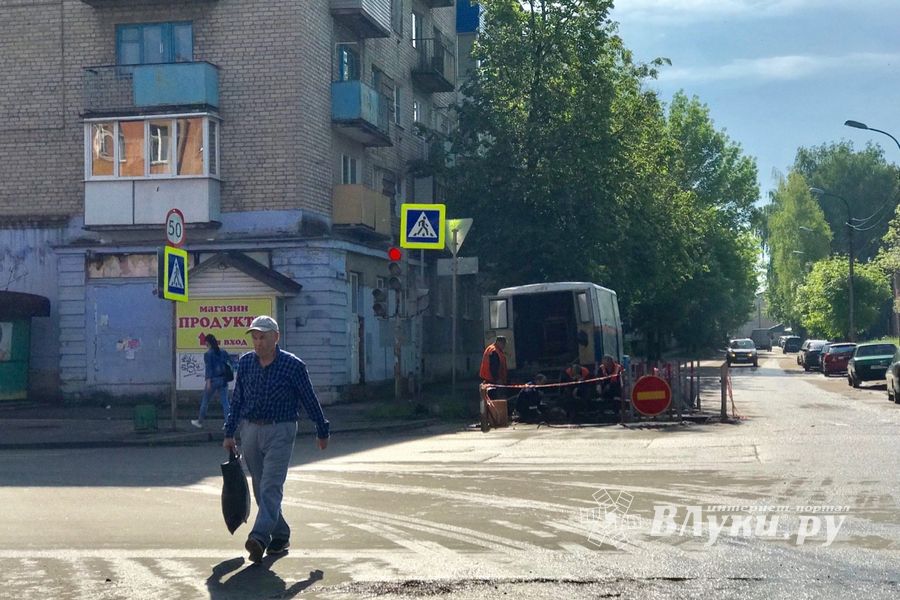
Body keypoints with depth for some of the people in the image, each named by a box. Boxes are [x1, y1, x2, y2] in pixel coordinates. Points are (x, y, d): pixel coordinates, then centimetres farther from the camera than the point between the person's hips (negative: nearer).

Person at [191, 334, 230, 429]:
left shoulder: (208, 354, -8)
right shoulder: (223, 352, 6)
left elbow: (208, 368, -16)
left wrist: (208, 382, -20)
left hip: (213, 380, -4)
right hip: (223, 380, 4)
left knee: (205, 401, 12)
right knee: (225, 402, 2)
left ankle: (199, 422, 26)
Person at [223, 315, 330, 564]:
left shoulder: (293, 365, -7)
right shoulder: (245, 362, 5)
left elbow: (310, 401, 2)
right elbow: (237, 400, 12)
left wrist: (322, 432, 8)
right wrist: (229, 434, 11)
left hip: (280, 432, -5)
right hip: (250, 430, 5)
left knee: (271, 487, -15)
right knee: (260, 487, 9)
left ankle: (259, 538, -27)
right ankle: (280, 535, 21)